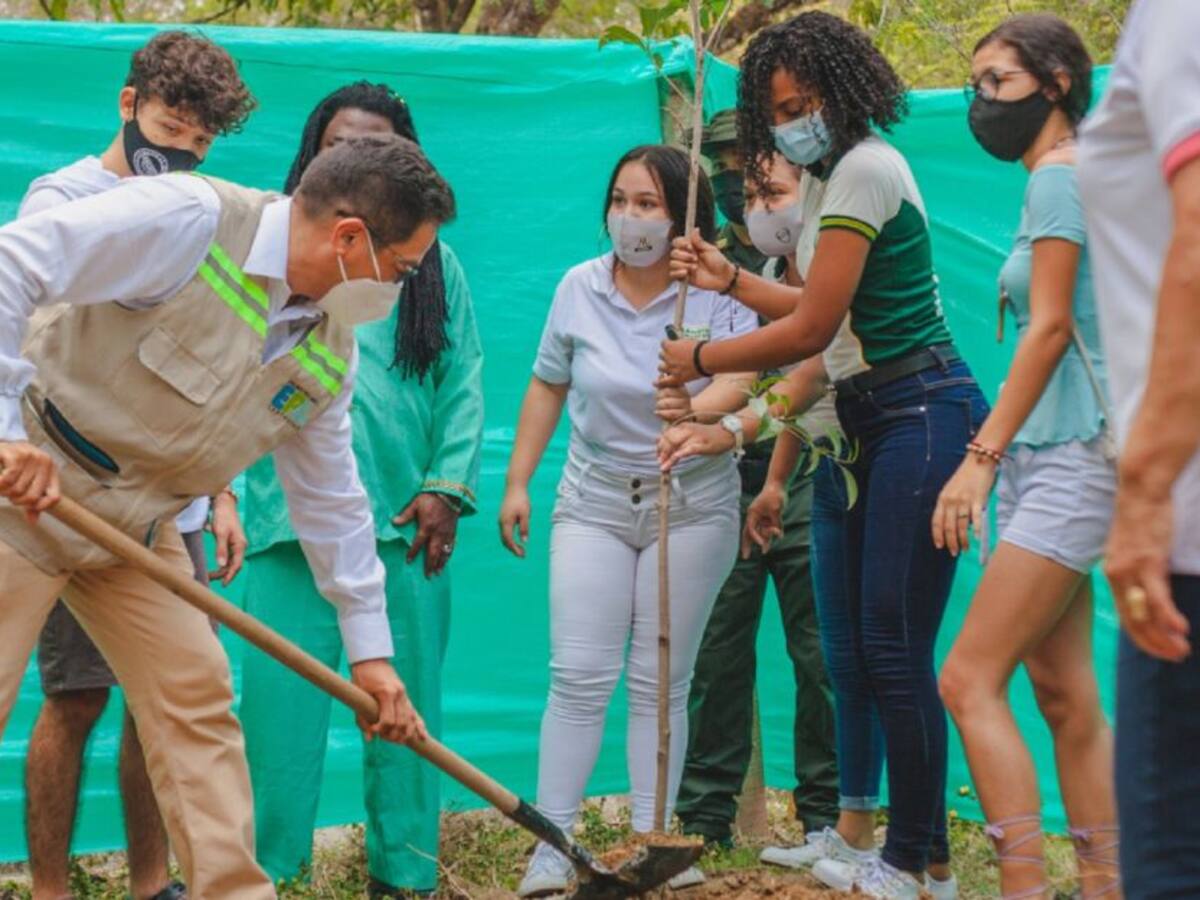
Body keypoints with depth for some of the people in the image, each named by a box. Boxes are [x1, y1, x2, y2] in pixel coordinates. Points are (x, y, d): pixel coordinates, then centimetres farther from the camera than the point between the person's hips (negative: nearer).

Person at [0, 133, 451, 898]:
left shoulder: (331, 354, 1)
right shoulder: (190, 219, -23)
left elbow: (332, 501, 11)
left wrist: (370, 648, 11)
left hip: (138, 522, 7)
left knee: (197, 700, 3)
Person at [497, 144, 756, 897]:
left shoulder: (717, 293, -11)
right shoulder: (580, 288, -2)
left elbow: (736, 381, -26)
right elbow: (547, 387, 8)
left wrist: (696, 409, -48)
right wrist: (518, 482, 7)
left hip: (691, 504, -2)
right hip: (595, 501, 2)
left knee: (661, 682, 4)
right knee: (579, 677, -6)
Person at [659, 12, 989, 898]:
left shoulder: (863, 169, -14)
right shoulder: (858, 168, 17)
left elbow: (811, 330, -15)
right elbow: (830, 316, 18)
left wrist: (700, 359, -4)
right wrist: (731, 279, 20)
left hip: (923, 417, -11)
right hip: (889, 423, 11)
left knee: (896, 647, -9)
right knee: (881, 645, 10)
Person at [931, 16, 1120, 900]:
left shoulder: (1059, 177, -9)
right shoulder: (1053, 181, 19)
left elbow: (1049, 327, -16)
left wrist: (983, 453, -19)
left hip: (1071, 461, -10)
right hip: (1051, 461, 10)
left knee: (970, 680, -14)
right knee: (1064, 692, 8)